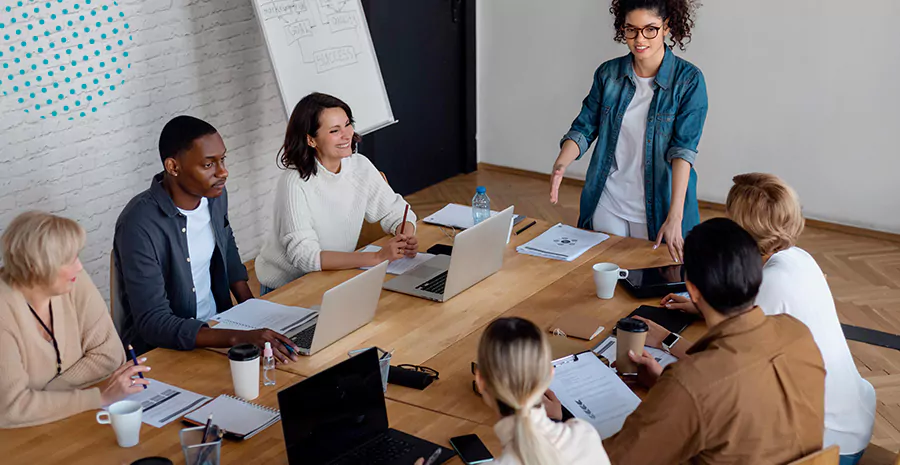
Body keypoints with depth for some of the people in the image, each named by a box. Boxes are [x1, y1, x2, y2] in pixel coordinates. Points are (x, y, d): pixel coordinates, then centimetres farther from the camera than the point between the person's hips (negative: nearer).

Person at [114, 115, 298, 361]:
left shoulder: (214, 194, -2)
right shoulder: (140, 226, -24)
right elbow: (153, 323, -27)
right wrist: (238, 338, -38)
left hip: (215, 323, 7)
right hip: (160, 349, -7)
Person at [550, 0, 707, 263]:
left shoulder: (689, 80, -11)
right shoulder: (608, 73, 0)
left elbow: (683, 148, -19)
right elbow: (583, 128, 1)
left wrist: (674, 217, -29)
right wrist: (560, 165, -20)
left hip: (658, 210, -3)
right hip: (607, 205, 3)